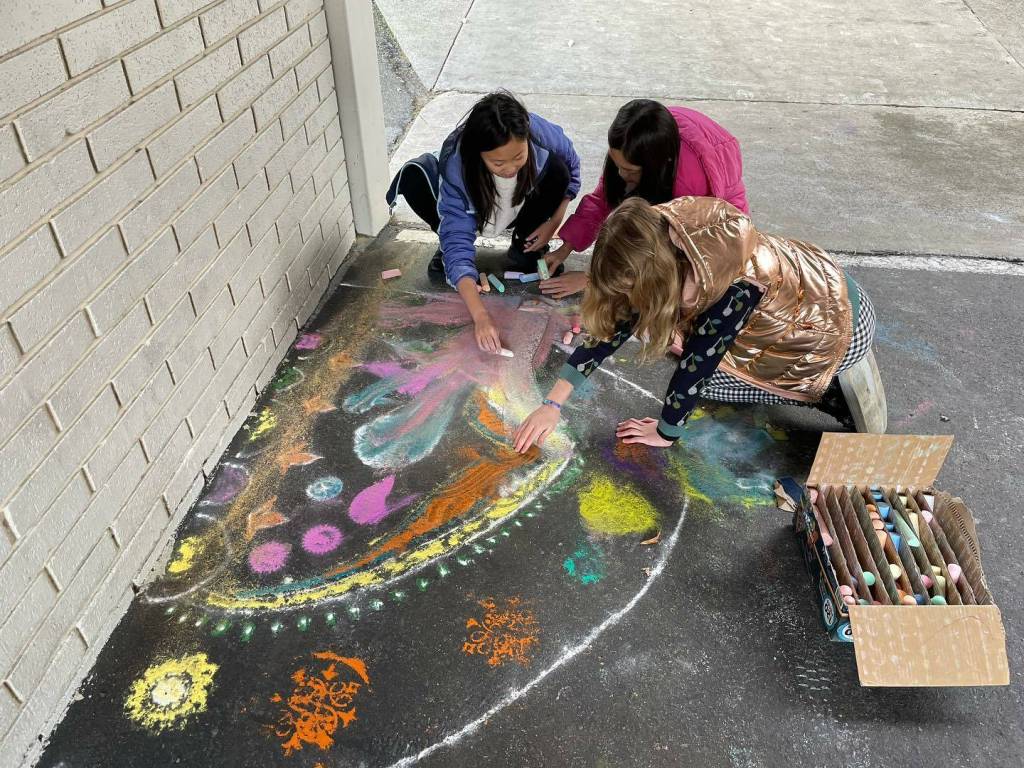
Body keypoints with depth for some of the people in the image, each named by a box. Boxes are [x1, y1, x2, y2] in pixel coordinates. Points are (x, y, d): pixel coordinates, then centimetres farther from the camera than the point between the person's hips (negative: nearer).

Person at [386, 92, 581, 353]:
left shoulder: (542, 133, -34)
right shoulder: (456, 167, -38)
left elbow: (571, 169, -10)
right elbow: (459, 247, -40)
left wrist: (553, 223, -17)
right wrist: (481, 317, -50)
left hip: (521, 210, 2)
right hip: (471, 214, -2)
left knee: (557, 168, -30)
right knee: (413, 176, -30)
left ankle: (524, 247, -5)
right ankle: (445, 247, -1)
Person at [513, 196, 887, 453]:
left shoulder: (736, 284, -39)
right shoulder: (666, 242, -17)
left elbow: (696, 364, -27)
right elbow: (616, 326, -13)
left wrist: (666, 432, -11)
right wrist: (552, 404, -14)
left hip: (834, 324, -7)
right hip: (803, 286, 7)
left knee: (702, 372, -7)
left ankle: (835, 389, -2)